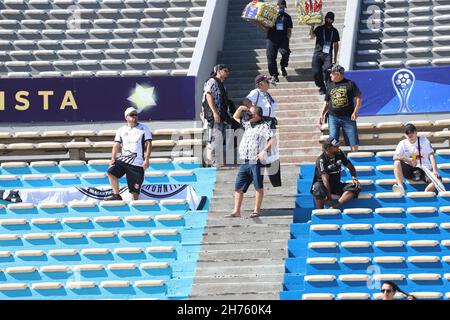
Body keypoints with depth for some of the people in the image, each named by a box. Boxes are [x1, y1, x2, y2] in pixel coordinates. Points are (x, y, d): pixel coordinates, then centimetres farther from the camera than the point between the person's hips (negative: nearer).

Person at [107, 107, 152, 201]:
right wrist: (113, 159, -5)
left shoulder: (143, 128, 7)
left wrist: (146, 160, -11)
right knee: (111, 171, -23)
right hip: (123, 160, 2)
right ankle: (116, 195, -18)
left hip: (137, 163, -2)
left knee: (135, 189, -5)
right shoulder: (121, 130, 14)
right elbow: (116, 145, 10)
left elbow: (148, 144, 0)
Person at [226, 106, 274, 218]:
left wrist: (264, 151, -22)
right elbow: (236, 117, 34)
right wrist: (240, 109, 15)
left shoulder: (263, 126, -2)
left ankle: (257, 210, 6)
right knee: (238, 187, 3)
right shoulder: (248, 124, 20)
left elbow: (272, 140, -13)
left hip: (256, 162, -7)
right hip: (245, 162, 7)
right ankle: (236, 211, 5)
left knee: (258, 187, 1)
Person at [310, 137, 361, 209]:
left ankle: (335, 206, -37)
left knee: (356, 187, -21)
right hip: (322, 184, -6)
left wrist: (354, 178, -11)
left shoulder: (339, 154, -1)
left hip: (336, 184, 6)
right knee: (318, 191, -42)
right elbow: (325, 179, -27)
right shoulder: (321, 160, -19)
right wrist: (329, 198, -33)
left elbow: (350, 167, 11)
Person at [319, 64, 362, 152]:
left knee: (354, 143, -4)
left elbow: (358, 98, 1)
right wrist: (322, 114, 6)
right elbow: (327, 102, 19)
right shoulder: (330, 86, 13)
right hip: (333, 117, 3)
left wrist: (355, 112, -9)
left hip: (348, 117, -3)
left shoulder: (350, 84, 2)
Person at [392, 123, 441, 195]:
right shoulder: (403, 143, 5)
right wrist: (408, 160, -27)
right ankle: (400, 187, -38)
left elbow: (431, 155, -6)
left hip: (425, 169, -1)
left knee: (437, 180, -31)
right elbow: (395, 157, -8)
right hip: (409, 170, 1)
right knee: (397, 162, -28)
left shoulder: (424, 141, 3)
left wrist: (435, 170, -23)